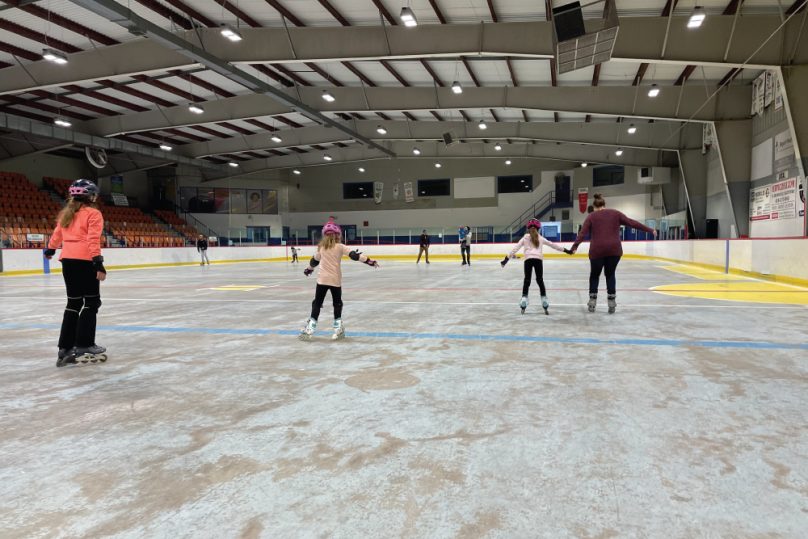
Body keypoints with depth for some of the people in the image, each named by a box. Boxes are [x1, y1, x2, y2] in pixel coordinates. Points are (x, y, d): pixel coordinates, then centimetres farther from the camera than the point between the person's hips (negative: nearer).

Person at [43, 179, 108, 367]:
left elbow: (57, 234, 27)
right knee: (91, 302, 0)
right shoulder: (93, 213, -5)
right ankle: (83, 346, -2)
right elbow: (93, 239, -16)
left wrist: (50, 250, 44)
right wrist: (98, 262, -20)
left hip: (68, 260, 7)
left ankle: (66, 347, 13)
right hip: (85, 261, -7)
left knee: (74, 302, 12)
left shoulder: (66, 213, 16)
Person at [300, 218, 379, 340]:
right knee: (337, 303, 13)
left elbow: (314, 260, 20)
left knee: (317, 303, 8)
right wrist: (369, 261, -11)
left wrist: (309, 269, 39)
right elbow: (354, 255, -12)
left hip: (322, 279, 2)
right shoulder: (340, 247, -4)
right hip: (335, 280, -2)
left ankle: (310, 328, 3)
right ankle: (338, 328, 11)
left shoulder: (321, 247, 6)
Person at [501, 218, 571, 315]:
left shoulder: (525, 238, 16)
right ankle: (544, 299, 9)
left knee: (527, 280, 9)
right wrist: (565, 250, 36)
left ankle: (524, 299, 2)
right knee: (540, 280, 12)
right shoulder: (540, 238, 19)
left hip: (528, 259, -1)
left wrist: (507, 258, 9)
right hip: (538, 259, 1)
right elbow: (552, 244, 26)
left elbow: (515, 248, 9)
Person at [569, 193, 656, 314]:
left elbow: (582, 233, -5)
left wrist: (574, 247, -9)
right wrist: (650, 230, 15)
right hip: (614, 250, 1)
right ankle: (611, 302, 12)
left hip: (597, 250, -1)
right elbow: (632, 223, 9)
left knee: (594, 275, 17)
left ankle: (592, 301, 15)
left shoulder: (591, 216, 6)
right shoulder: (615, 213, 10)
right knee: (610, 274, 17)